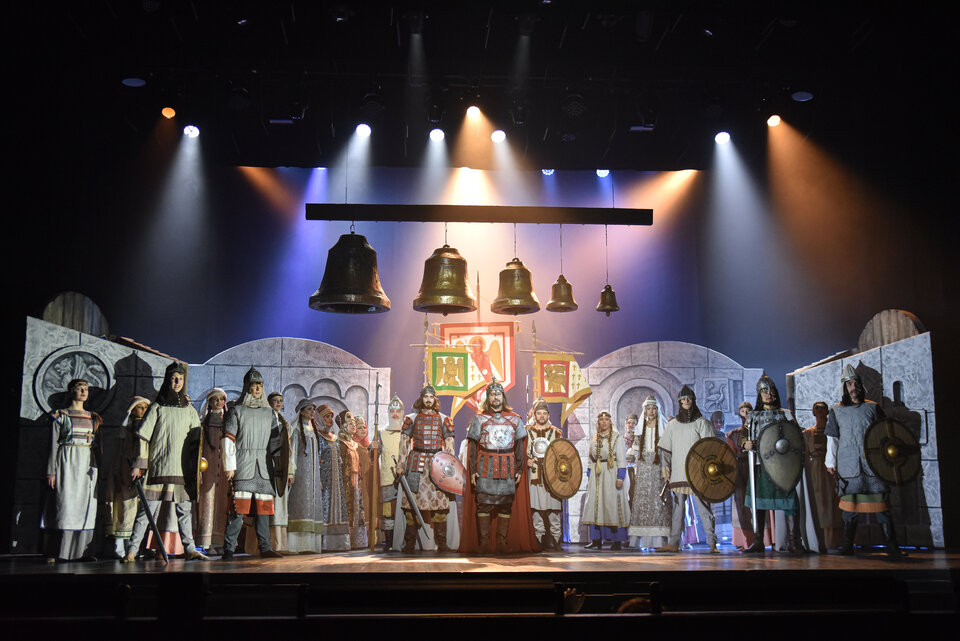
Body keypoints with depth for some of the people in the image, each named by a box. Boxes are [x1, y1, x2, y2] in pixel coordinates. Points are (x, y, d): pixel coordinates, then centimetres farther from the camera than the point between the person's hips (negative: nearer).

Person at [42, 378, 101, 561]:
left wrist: (97, 470, 11)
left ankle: (84, 550, 2)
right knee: (64, 503, -9)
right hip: (67, 462, -4)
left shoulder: (93, 417, 16)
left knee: (86, 505, 0)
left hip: (88, 464, 4)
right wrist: (51, 471, -8)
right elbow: (53, 444, 0)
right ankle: (56, 552, -6)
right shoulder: (60, 415, 4)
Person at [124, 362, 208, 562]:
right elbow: (143, 437, 1)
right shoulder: (157, 408, 5)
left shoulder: (189, 410, 15)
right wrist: (139, 465, -6)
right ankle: (132, 550, -4)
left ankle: (189, 549, 13)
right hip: (159, 467, -3)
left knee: (185, 509, 7)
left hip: (182, 468, 4)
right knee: (148, 508, -7)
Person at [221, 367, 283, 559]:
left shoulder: (270, 412, 16)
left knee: (263, 506, 4)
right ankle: (228, 549, -4)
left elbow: (275, 440, 19)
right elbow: (228, 439, -1)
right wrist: (229, 466, -8)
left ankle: (265, 547, 6)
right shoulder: (237, 410, 4)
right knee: (238, 507, -8)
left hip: (264, 466, 4)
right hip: (242, 465, -4)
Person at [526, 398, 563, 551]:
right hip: (534, 474, 0)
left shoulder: (555, 432, 12)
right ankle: (540, 540, 2)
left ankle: (555, 540, 0)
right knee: (536, 507, -3)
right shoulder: (527, 431, 10)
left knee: (553, 507, -5)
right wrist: (527, 460, -5)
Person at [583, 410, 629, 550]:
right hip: (596, 475, 4)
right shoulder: (594, 439, 15)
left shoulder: (616, 438, 2)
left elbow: (621, 459, -4)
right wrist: (589, 476, 10)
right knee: (595, 504, 0)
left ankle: (617, 540, -2)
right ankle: (596, 540, 3)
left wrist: (620, 477, -11)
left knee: (612, 504, -7)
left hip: (611, 474, -4)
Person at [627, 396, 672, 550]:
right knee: (642, 501, -5)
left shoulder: (664, 427, 6)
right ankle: (640, 540, -5)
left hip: (658, 468, -3)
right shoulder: (641, 428, 15)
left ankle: (659, 540, -9)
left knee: (659, 501, -9)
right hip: (643, 469, 3)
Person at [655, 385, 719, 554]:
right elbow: (664, 448, 16)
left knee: (703, 507, -6)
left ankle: (712, 543, -4)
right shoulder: (672, 425, 16)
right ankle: (673, 543, 8)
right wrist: (665, 467, 4)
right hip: (677, 475, 4)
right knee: (677, 508, 5)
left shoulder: (702, 423, 5)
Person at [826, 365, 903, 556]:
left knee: (881, 503, -3)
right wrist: (831, 462, 7)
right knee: (850, 505, 1)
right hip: (849, 465, 0)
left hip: (873, 464, 0)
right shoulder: (836, 411, 9)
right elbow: (832, 439, 12)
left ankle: (891, 546, 2)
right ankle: (847, 546, 8)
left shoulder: (872, 408, 9)